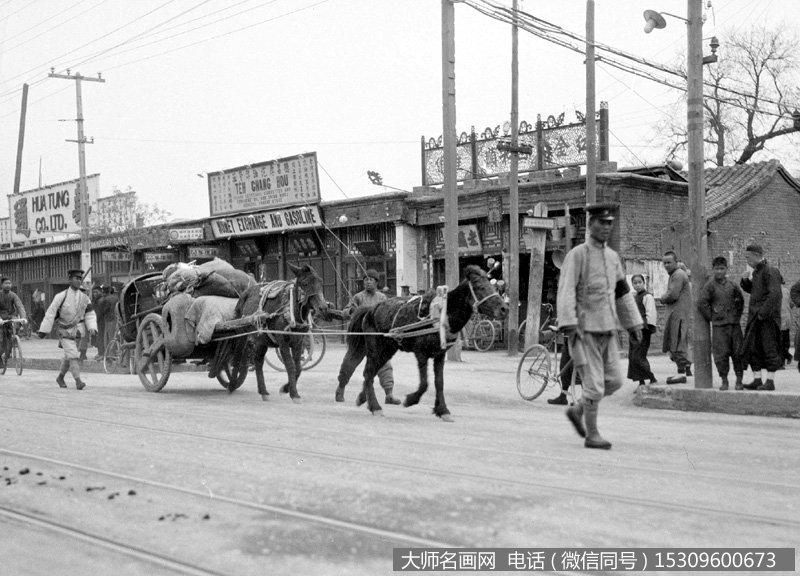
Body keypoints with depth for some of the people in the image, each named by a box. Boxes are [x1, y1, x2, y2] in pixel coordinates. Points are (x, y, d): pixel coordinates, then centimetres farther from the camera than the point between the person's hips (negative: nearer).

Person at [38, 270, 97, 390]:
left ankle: (60, 377, 34)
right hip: (65, 333, -5)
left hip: (77, 332, 5)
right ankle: (78, 381, -17)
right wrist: (43, 330, -6)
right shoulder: (61, 296, -9)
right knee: (73, 356, -15)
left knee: (68, 357, 15)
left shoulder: (85, 298, 3)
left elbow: (90, 315, 8)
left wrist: (92, 327, -9)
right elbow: (50, 313, -6)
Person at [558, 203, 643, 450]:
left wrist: (634, 322, 18)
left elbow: (622, 292, 21)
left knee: (614, 381, 7)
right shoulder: (577, 254, -8)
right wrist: (569, 324, -25)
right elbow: (566, 291, -16)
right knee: (594, 384, -5)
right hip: (585, 329, -7)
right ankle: (592, 435, 7)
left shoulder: (613, 257, 14)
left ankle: (577, 410, 26)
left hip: (607, 329, 7)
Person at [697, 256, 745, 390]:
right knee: (721, 354, -3)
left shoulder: (732, 285, 8)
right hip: (719, 325, -3)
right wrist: (711, 317, -5)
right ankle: (724, 380, 7)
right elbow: (702, 304, -7)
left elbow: (740, 300, 22)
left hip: (734, 323, 3)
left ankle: (739, 380, 14)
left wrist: (738, 314, 13)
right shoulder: (710, 285, -4)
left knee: (738, 352, 4)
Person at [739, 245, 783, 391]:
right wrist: (745, 280, 7)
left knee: (769, 348, -2)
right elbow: (751, 290, 27)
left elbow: (775, 294, -22)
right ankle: (757, 380, 15)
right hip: (755, 318, 9)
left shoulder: (770, 271, -13)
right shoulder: (756, 271, 15)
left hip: (768, 317, -9)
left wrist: (763, 313, -23)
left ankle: (770, 381, 2)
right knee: (752, 348, 9)